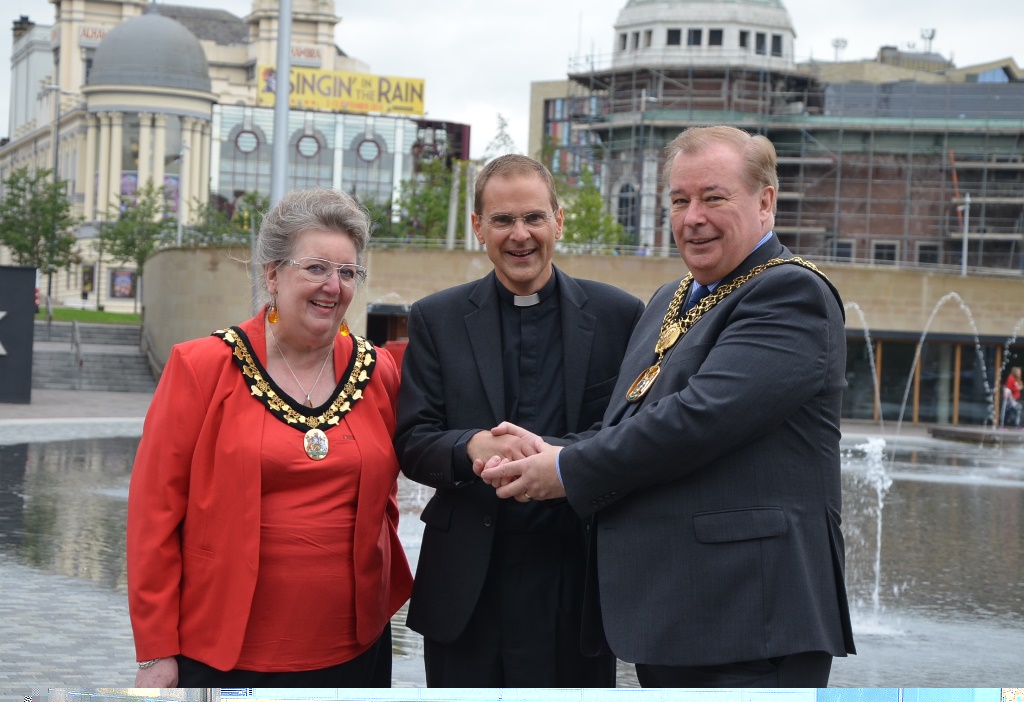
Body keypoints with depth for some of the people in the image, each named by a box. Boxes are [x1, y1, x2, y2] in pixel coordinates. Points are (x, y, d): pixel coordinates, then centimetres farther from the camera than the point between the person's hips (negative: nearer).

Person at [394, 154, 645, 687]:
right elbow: (412, 442, 1)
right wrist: (469, 447, -20)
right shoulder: (437, 320, 6)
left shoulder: (619, 316, 3)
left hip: (577, 581, -1)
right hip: (467, 586, 1)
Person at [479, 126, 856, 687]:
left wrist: (569, 472, -12)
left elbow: (702, 416, -21)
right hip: (663, 618, 9)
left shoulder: (791, 293, -10)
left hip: (749, 619, -9)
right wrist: (553, 454, -3)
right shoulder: (670, 302, 20)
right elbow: (627, 425, 18)